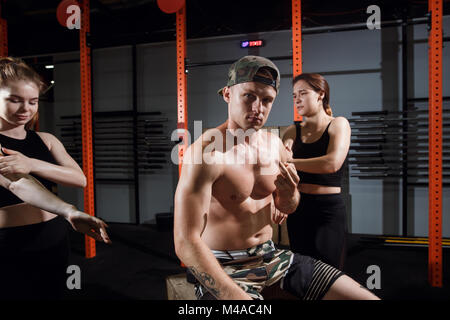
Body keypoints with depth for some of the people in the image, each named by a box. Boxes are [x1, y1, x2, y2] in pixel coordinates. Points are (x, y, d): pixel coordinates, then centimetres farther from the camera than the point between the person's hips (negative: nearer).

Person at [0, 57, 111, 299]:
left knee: (52, 294, 17)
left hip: (54, 243, 5)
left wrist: (32, 164, -26)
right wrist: (70, 212, -44)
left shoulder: (46, 140, 6)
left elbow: (80, 179, -9)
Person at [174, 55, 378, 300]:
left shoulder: (273, 143, 3)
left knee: (367, 297, -3)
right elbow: (185, 243, -22)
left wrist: (289, 194, -8)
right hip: (224, 269, -6)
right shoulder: (205, 151, -18)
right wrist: (238, 295, -29)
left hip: (271, 256, 6)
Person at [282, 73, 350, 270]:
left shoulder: (338, 124, -1)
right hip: (297, 209, 4)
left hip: (329, 209, -4)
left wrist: (289, 162, -14)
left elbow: (333, 163, -18)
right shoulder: (293, 131, 10)